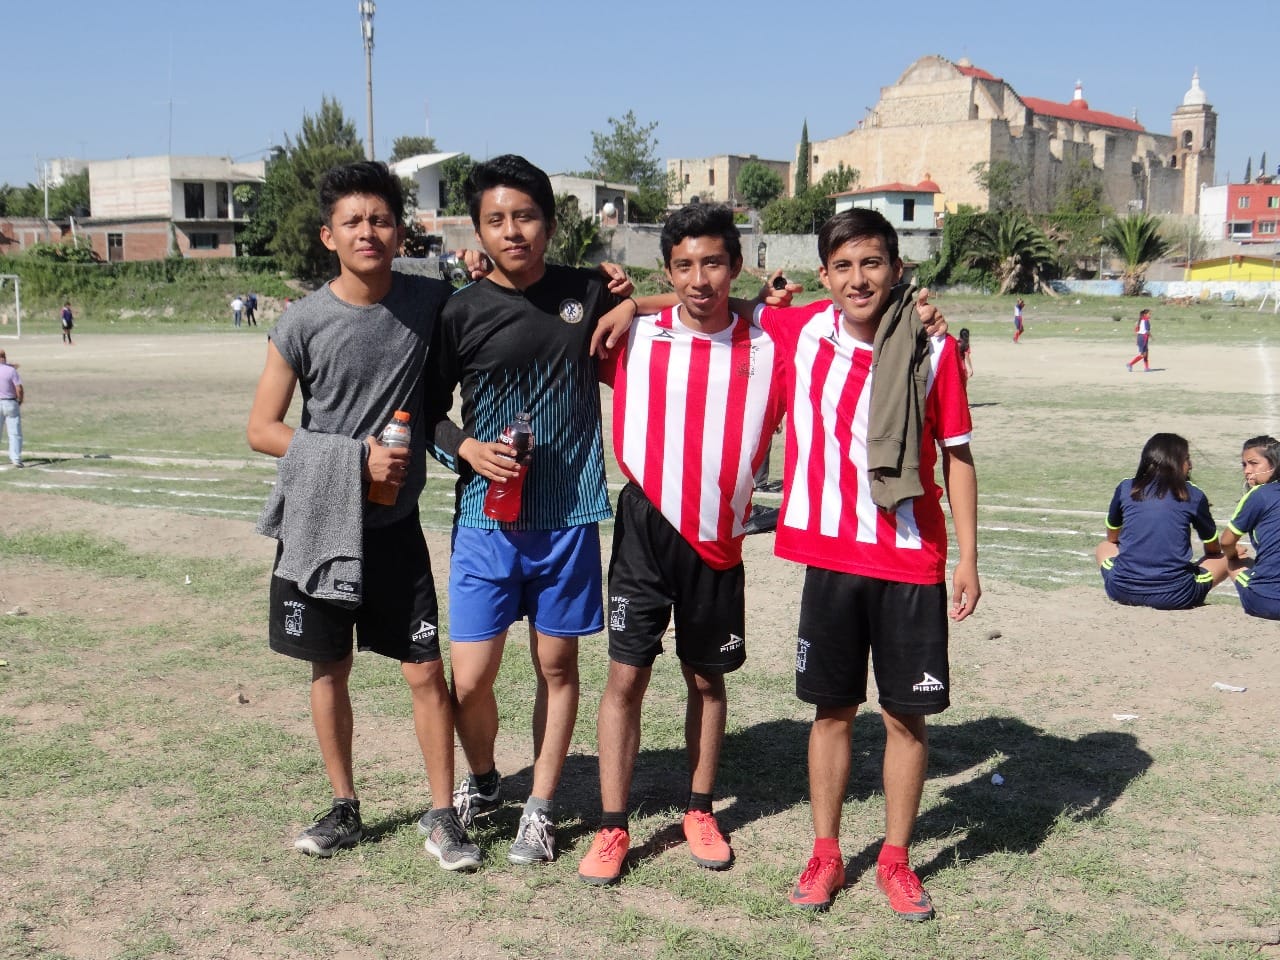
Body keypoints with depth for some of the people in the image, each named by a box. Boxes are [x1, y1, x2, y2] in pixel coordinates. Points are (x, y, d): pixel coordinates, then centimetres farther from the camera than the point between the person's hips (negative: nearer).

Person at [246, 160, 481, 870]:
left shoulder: (431, 302, -4)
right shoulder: (304, 322, -8)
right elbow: (262, 429, -3)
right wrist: (356, 457, -14)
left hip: (394, 525, 1)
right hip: (319, 519, 0)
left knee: (426, 671, 0)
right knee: (329, 670, 12)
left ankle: (442, 818, 14)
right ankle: (344, 810, 28)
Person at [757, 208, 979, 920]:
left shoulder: (933, 350, -6)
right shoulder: (799, 333, -2)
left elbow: (957, 455, 0)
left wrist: (968, 559, -1)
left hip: (912, 563, -1)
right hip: (831, 557, 1)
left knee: (907, 713, 7)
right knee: (834, 709, 11)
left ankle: (896, 860, 24)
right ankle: (826, 855, 26)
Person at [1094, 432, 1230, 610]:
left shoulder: (1125, 488, 6)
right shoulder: (1193, 495, 1)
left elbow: (1112, 538, 22)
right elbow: (1214, 549, 16)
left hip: (1123, 590, 0)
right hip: (1175, 597, 0)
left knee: (1104, 548, 31)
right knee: (1225, 560, 23)